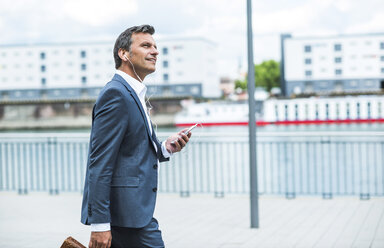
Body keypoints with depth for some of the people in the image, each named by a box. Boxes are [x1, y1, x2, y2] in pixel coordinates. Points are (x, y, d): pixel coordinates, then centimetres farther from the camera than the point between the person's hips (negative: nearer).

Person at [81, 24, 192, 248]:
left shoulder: (132, 95, 19)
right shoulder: (115, 93, -13)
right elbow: (100, 162, -19)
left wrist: (165, 148, 4)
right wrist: (100, 223, -22)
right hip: (126, 211, -10)